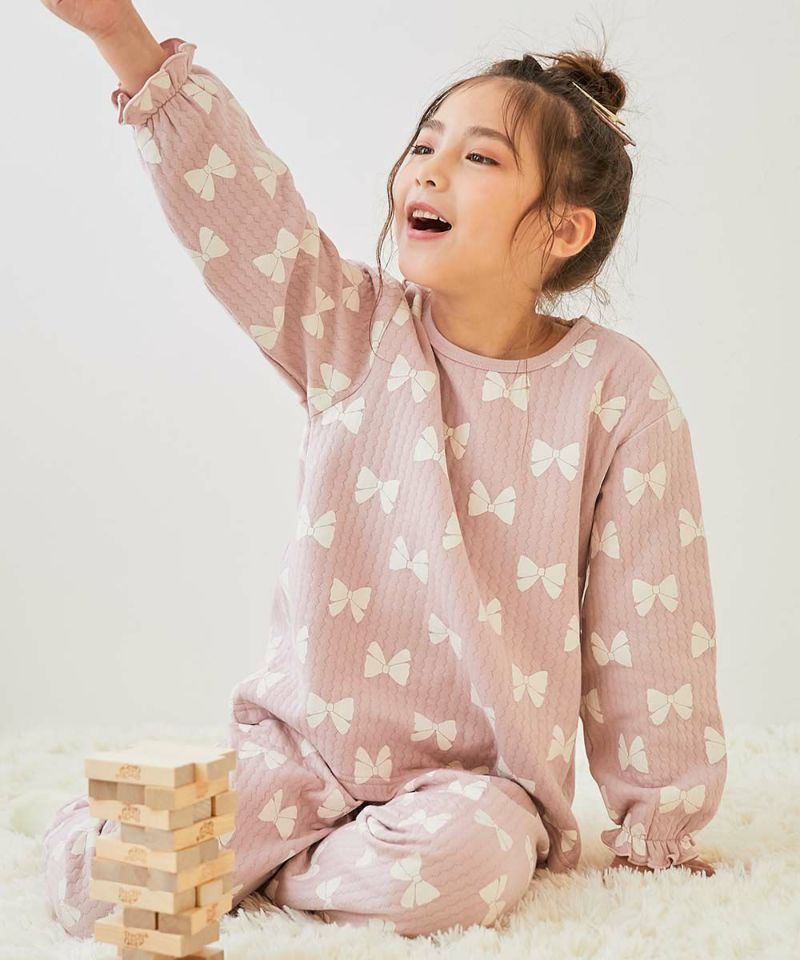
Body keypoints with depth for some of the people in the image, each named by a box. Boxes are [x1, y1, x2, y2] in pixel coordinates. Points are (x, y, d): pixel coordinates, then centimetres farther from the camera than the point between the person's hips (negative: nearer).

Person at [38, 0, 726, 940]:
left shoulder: (618, 392, -8)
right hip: (299, 740, 1)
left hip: (474, 772, -1)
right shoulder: (356, 332, -1)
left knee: (457, 863, -35)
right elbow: (233, 197, -13)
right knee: (87, 869, -15)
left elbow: (649, 631, -5)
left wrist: (655, 835, 0)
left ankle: (275, 868, -3)